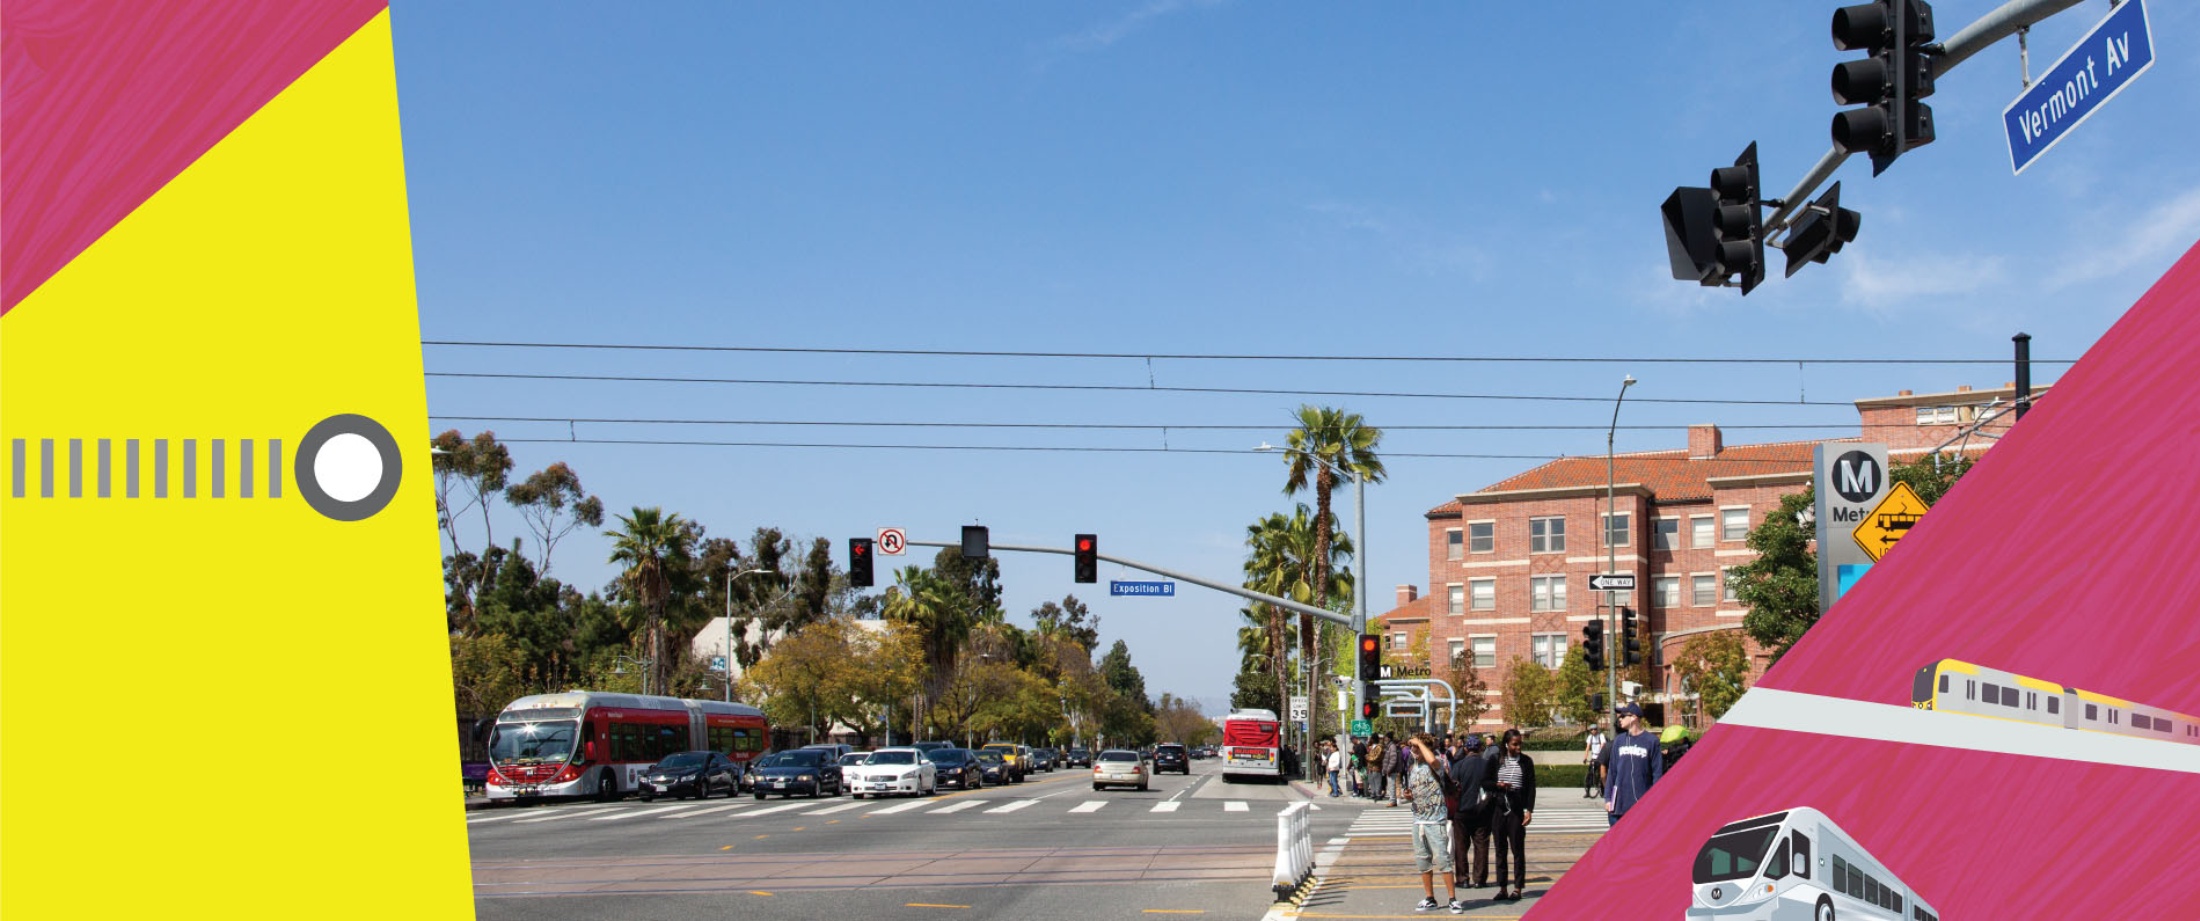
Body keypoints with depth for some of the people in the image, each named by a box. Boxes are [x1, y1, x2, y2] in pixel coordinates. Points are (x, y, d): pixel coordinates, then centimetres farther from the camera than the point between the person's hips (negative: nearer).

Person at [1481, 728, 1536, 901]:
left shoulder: (1526, 761, 3)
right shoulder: (1495, 760, 5)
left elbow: (1531, 787, 3)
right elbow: (1484, 782, 8)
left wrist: (1529, 810, -5)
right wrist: (1498, 785, -12)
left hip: (1516, 809, -2)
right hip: (1498, 808, 2)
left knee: (1517, 849, -1)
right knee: (1500, 849, 6)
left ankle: (1517, 888, 4)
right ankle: (1502, 888, 11)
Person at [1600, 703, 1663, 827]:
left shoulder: (1651, 741, -3)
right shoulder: (1619, 741, 9)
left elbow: (1657, 772, -3)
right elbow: (1612, 771, 11)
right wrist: (1608, 798, 6)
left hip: (1643, 802, -3)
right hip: (1619, 801, 3)